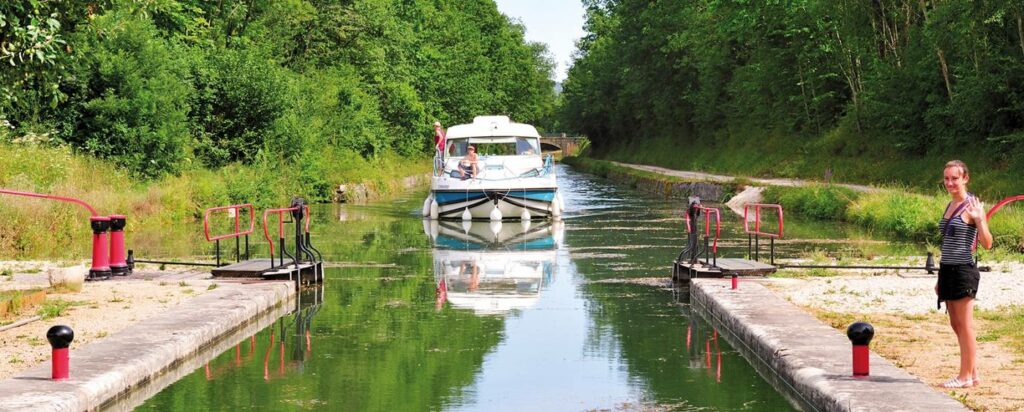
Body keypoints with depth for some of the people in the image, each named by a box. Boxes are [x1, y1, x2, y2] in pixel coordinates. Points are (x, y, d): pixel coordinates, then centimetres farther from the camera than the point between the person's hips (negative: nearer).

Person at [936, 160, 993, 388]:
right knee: (956, 325, 10)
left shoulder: (972, 206, -9)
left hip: (963, 271, -8)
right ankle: (973, 373, 17)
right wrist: (940, 278, 22)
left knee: (965, 325, -3)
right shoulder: (950, 205, 15)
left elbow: (987, 244, -13)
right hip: (948, 270, 8)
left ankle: (966, 376, 2)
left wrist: (979, 220, -29)